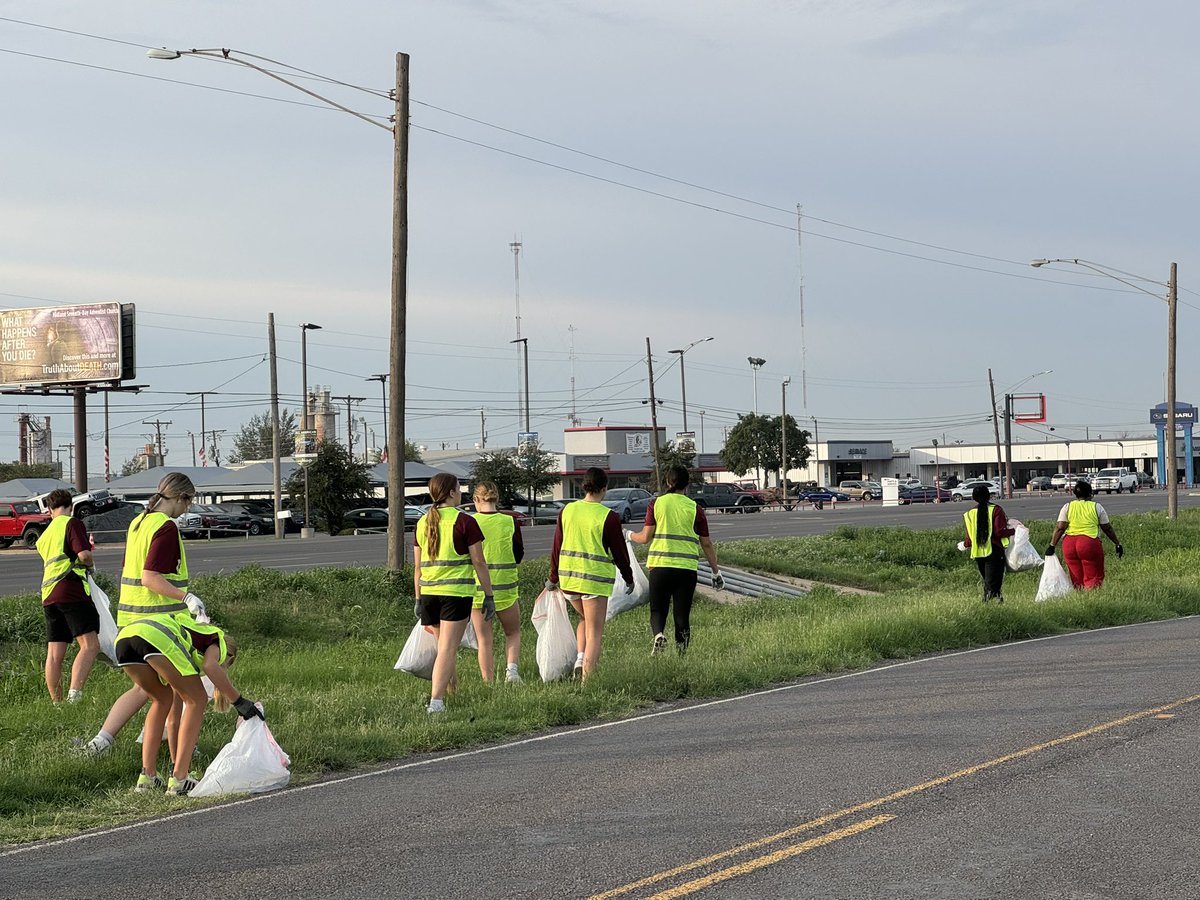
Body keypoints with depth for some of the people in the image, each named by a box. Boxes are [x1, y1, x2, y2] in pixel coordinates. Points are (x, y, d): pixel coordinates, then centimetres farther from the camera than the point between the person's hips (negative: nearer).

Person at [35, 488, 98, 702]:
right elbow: (84, 554, -13)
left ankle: (56, 702, 10)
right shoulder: (72, 523, 0)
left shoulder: (45, 535, 23)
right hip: (71, 590, -8)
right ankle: (74, 693, -30)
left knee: (54, 654, 8)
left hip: (48, 596, 8)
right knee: (90, 644, -14)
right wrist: (90, 563, 8)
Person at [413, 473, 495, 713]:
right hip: (457, 593, -5)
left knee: (443, 646, 21)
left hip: (429, 593, 6)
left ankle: (450, 692, 29)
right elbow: (479, 563, -6)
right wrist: (489, 596, -1)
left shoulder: (422, 523, 9)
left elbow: (417, 566, 12)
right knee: (448, 650, -6)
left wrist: (419, 599, 18)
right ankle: (436, 702, -13)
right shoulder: (464, 522, -7)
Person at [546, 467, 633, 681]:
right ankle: (587, 679, -2)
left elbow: (556, 546, 8)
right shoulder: (608, 517, -11)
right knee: (594, 631, 3)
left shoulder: (567, 511, 3)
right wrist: (629, 579, 11)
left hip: (568, 577, 5)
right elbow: (619, 552, -4)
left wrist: (554, 578, 19)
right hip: (596, 579, -5)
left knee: (585, 619, 27)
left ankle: (580, 658, 7)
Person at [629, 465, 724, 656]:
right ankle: (681, 655, 7)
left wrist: (631, 535, 22)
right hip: (687, 568, 0)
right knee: (682, 613, 9)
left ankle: (658, 634, -21)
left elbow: (646, 537, 0)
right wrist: (716, 571, 15)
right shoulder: (695, 508, 3)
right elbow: (706, 543, 6)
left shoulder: (656, 503, 2)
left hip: (659, 564, 0)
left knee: (657, 610, 10)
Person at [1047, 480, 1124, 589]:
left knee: (1076, 579, 9)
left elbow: (1060, 528, 2)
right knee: (1093, 577, -1)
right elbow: (1108, 529, 11)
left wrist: (1052, 545, 3)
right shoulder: (1097, 507, 8)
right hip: (1090, 543, -2)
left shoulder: (1067, 507, 11)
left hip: (1069, 544, 2)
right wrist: (1118, 544, 19)